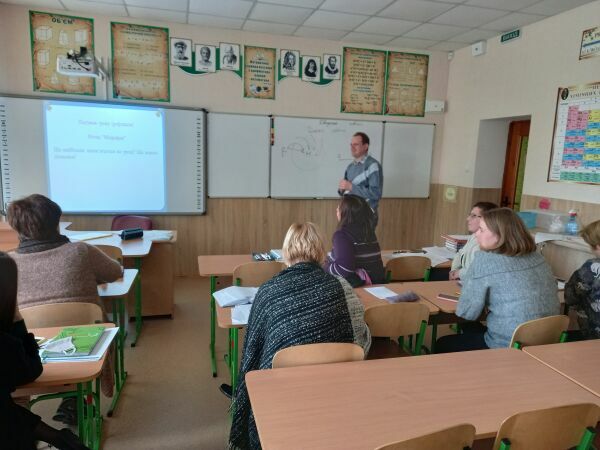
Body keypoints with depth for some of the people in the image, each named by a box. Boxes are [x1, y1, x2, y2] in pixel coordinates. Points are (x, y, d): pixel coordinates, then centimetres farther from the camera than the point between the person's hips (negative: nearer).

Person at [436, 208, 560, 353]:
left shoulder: (484, 260, -17)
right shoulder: (537, 256, 3)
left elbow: (466, 313, -14)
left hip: (510, 347, -7)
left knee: (442, 345, 16)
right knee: (472, 330, 30)